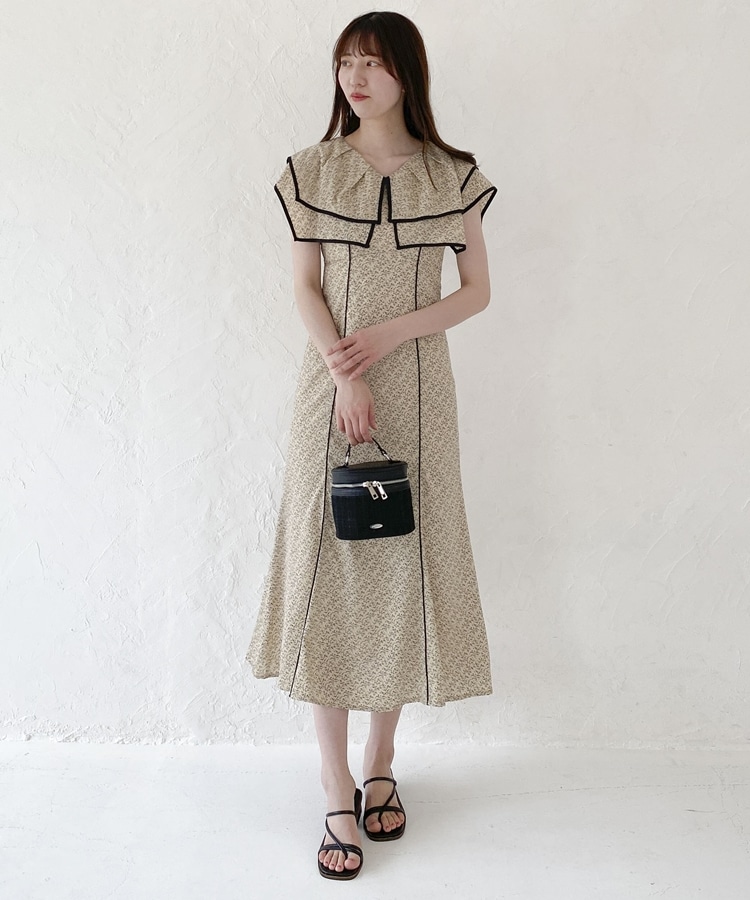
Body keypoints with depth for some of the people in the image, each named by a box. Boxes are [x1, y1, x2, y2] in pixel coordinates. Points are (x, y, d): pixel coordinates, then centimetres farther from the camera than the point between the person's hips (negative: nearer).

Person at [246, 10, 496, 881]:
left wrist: (390, 334, -11)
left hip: (417, 388, 1)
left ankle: (381, 768, 23)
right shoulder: (309, 171, 5)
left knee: (404, 568, 4)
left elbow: (477, 291, 4)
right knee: (330, 571, -2)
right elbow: (304, 289, 0)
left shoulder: (453, 176, 4)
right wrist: (345, 375, -15)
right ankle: (338, 794, 8)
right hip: (330, 385, 0)